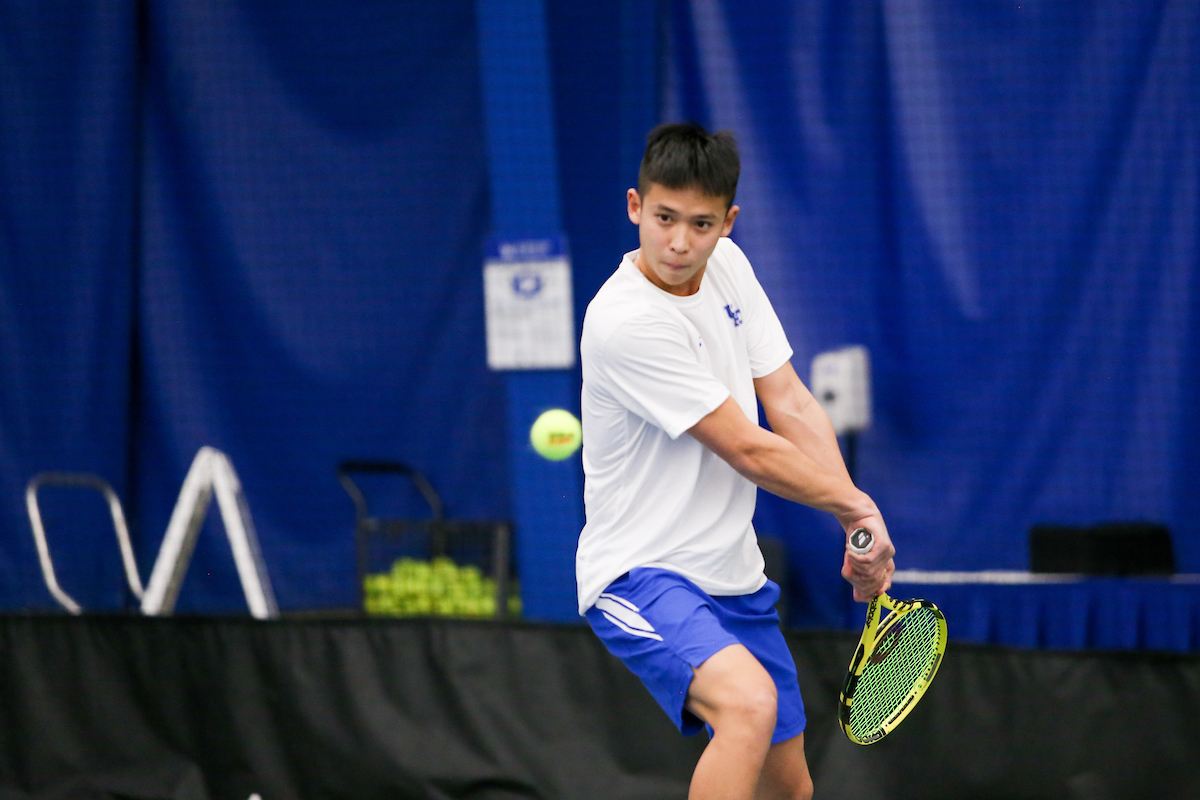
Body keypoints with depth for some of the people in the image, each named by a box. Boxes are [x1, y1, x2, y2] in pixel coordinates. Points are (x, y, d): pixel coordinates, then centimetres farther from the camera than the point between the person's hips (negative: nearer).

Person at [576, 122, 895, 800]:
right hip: (641, 573, -9)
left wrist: (862, 526, -9)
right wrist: (858, 506, -6)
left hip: (733, 576, 9)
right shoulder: (626, 322, -23)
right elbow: (748, 451, -18)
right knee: (748, 703, -35)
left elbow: (790, 404, 2)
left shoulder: (727, 265, 3)